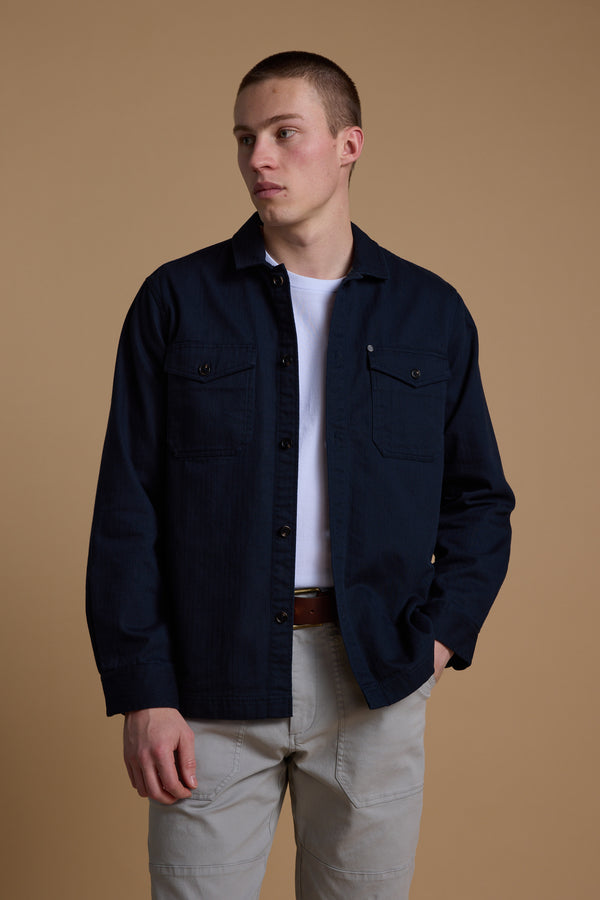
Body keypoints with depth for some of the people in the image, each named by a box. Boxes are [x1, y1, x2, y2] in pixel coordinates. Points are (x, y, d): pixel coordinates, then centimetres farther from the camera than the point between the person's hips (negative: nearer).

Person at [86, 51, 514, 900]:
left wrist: (444, 631, -3)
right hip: (211, 679, -1)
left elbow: (480, 498, 12)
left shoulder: (431, 312, 6)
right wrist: (141, 692, -7)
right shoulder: (177, 301, 1)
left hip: (377, 685, 2)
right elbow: (128, 510, -1)